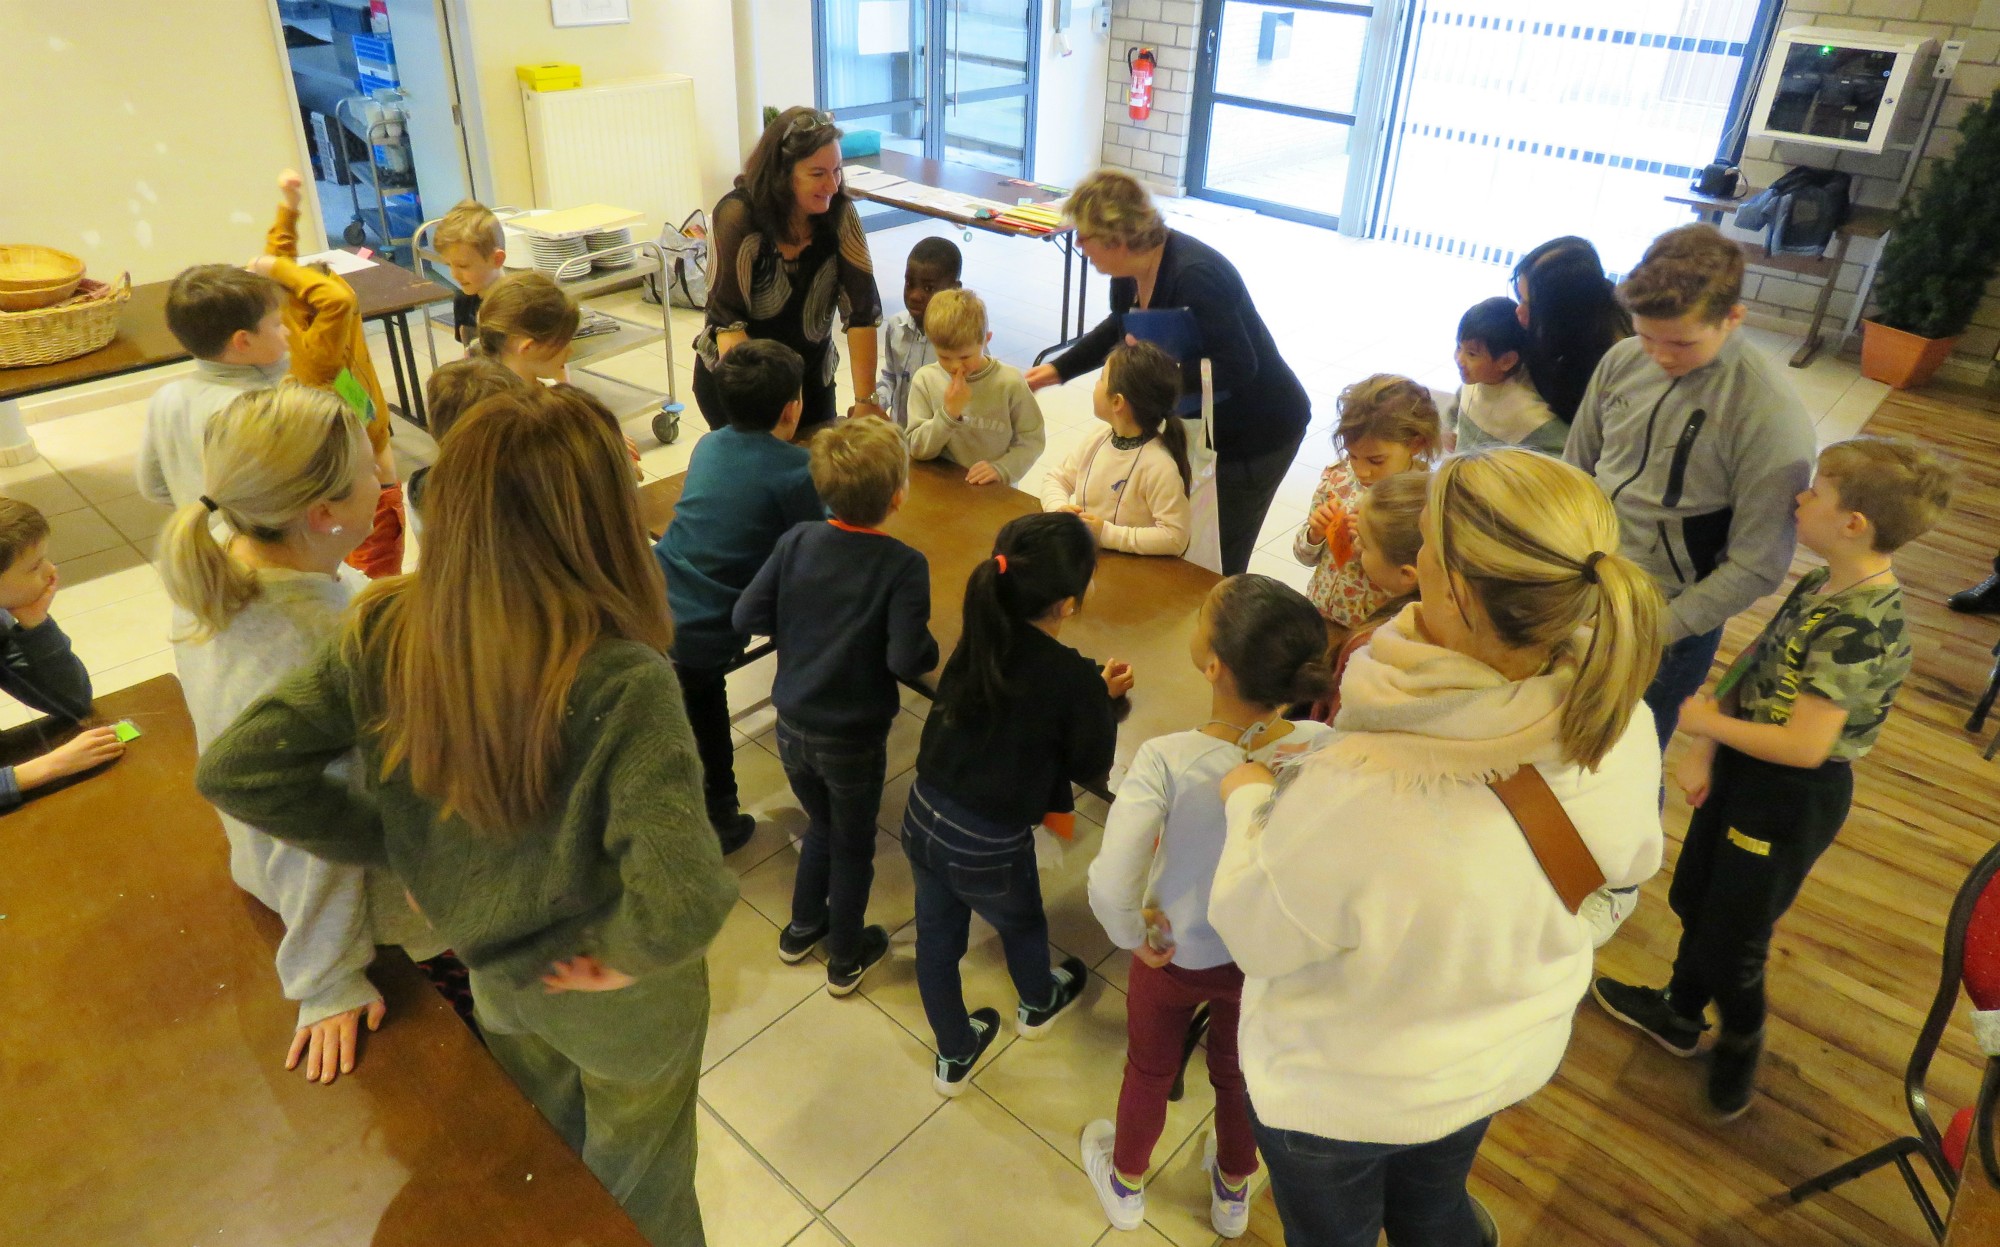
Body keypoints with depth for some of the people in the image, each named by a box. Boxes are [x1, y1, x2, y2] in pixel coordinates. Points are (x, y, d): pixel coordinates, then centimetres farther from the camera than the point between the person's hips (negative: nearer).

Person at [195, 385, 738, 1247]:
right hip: (615, 1009, -4)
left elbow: (235, 771, -15)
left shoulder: (383, 633, -23)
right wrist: (624, 954, -22)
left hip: (492, 972, 5)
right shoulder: (621, 681, -38)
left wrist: (391, 846, -6)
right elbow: (683, 906, -44)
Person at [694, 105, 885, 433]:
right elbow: (727, 319, -24)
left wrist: (865, 400, -21)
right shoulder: (737, 216, -21)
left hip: (811, 380, 3)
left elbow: (862, 311, -15)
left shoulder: (840, 213, -12)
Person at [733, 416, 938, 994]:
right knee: (853, 845, 19)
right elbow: (907, 661, -26)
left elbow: (748, 616, -6)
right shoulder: (904, 566, -21)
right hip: (853, 737, -4)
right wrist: (933, 648, -5)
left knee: (821, 825, 30)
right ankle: (846, 959, 37)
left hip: (792, 724, 4)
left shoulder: (797, 541, -9)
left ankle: (802, 928, 46)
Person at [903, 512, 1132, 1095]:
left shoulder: (979, 636, -10)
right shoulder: (1074, 680, -26)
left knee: (937, 936, 25)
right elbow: (1090, 765, -9)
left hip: (923, 817, 4)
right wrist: (1103, 697, 5)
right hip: (989, 848, -4)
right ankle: (1038, 1006, 62)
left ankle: (955, 1055, 50)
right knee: (1022, 926, 29)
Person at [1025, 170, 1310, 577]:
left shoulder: (1194, 275, -32)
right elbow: (1120, 329, 16)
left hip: (1259, 431, -8)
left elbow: (1239, 367, -33)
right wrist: (1058, 369, 15)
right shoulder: (1129, 270, -6)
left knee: (1217, 563, 0)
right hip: (1203, 420, 8)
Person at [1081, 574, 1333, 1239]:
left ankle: (1125, 1184, 58)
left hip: (1177, 955, -2)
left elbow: (1110, 891, -43)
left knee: (1150, 1070, 28)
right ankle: (1233, 1194, 60)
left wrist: (1135, 934, -21)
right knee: (1239, 1071, 31)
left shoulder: (1166, 761, -37)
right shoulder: (1324, 749, -28)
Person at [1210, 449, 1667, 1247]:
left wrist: (1248, 803, -7)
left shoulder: (1355, 793, -44)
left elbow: (1256, 937, -24)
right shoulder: (1623, 728, -24)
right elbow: (1629, 866, -1)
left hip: (1340, 1089, -4)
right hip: (1513, 1056, 5)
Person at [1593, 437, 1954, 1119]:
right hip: (1740, 768, 8)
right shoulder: (1819, 586, -3)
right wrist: (1702, 748, -9)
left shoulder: (1861, 629, -30)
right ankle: (1680, 1014, 49)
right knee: (1693, 899, 25)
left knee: (1728, 939, 11)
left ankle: (1741, 1037, 41)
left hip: (1794, 798, -8)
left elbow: (1804, 746, -30)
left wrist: (1707, 723, -17)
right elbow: (1747, 663, 1)